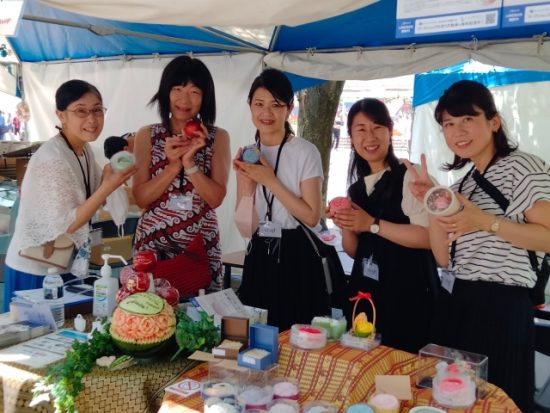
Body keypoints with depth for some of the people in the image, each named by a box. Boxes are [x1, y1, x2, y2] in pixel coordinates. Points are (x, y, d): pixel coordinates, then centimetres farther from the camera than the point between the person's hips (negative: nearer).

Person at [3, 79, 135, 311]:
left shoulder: (83, 149, 2)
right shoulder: (52, 160, -23)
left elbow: (91, 198, 7)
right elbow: (65, 225, -24)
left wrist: (114, 175, -8)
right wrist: (109, 186, -28)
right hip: (36, 271, -8)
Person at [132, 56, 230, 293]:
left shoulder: (218, 138, 1)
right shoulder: (147, 136, 1)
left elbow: (216, 198, -7)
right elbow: (140, 198, -4)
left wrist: (190, 162, -19)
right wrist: (173, 165, -16)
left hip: (202, 244, 0)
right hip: (153, 242, 0)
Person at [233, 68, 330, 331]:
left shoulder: (305, 152, -7)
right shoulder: (247, 156, 6)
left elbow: (312, 217, -13)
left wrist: (271, 181, -16)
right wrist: (247, 185, -13)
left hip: (296, 258, -4)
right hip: (258, 258, 4)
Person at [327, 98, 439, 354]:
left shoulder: (410, 176, -9)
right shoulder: (357, 187, 11)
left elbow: (428, 237, -21)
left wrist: (372, 224, -19)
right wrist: (346, 227, -6)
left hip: (407, 295, -6)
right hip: (364, 294, 6)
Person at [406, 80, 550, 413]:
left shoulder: (522, 167, -7)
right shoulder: (463, 180, 15)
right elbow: (443, 258, 8)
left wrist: (485, 221, -23)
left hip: (500, 305, -7)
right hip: (455, 304, 7)